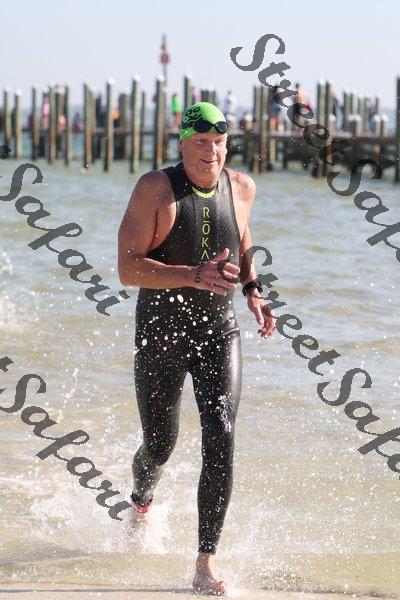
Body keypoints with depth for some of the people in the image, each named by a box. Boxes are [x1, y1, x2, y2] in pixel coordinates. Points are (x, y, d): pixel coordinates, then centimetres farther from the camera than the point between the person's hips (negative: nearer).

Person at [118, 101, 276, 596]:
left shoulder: (241, 187, 0)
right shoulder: (155, 188, -13)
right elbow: (128, 267, -19)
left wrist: (252, 290, 7)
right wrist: (195, 276, -31)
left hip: (219, 333, 2)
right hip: (161, 336, -2)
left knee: (220, 438, -17)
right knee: (159, 447, 11)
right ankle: (141, 503, 50)